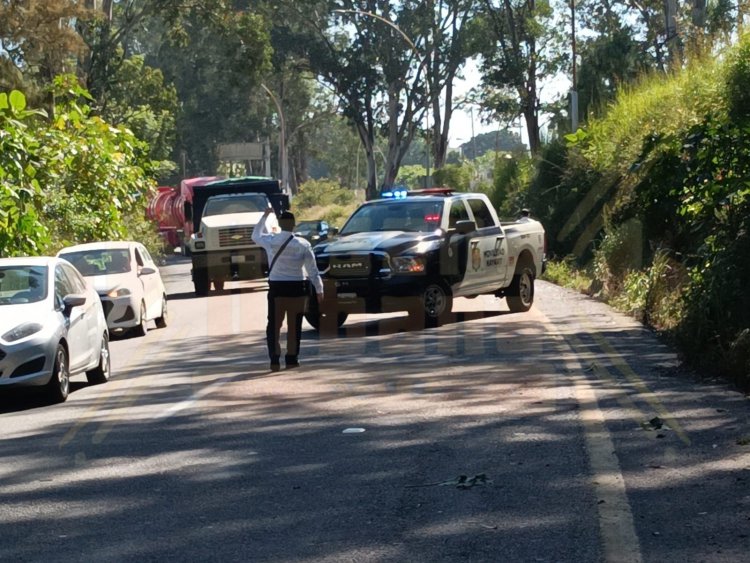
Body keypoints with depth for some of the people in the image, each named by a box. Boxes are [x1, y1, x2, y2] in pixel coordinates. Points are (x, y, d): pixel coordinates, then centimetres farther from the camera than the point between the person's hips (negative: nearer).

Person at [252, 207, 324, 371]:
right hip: (297, 288, 0)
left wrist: (265, 216, 28)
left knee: (274, 325, 7)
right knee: (294, 326, 9)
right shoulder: (303, 245, -7)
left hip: (277, 288, 0)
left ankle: (275, 360, 2)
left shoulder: (270, 241, -5)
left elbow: (256, 235, 18)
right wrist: (319, 289, 4)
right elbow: (312, 270, -5)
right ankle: (291, 359, 12)